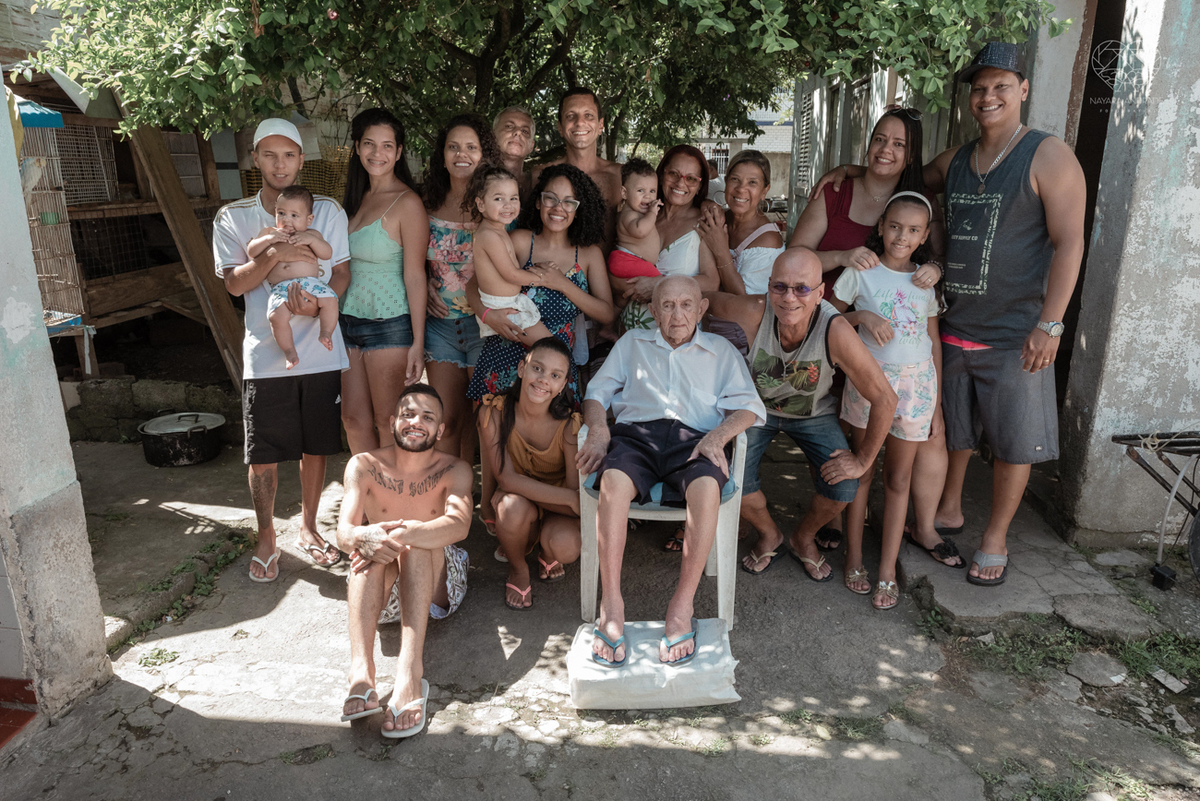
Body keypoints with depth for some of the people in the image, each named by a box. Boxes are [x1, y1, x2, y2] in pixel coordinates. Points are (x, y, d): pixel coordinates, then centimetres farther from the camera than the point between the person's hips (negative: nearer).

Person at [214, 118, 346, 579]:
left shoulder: (328, 211, 5)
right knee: (263, 455, 4)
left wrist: (317, 303, -16)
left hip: (321, 353, 1)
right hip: (266, 358, -1)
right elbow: (234, 283, -4)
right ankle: (266, 538, 23)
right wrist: (274, 255, -20)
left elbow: (342, 273, 3)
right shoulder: (232, 218, 4)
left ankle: (308, 527, 31)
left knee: (317, 447, 11)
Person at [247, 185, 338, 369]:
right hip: (281, 288, -1)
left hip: (310, 283, 1)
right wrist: (268, 239, -8)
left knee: (330, 299, -28)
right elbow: (251, 251, 8)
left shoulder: (312, 235, 19)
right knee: (278, 315, -28)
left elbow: (327, 254, 5)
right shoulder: (269, 232, 19)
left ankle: (326, 333, -11)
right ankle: (289, 351, -11)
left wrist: (311, 240, -10)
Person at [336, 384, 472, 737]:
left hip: (436, 585, -1)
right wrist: (362, 537, -40)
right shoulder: (363, 466, 0)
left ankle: (410, 673, -48)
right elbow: (343, 531, -15)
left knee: (416, 539, -32)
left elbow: (459, 523, -24)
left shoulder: (454, 470, -3)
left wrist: (405, 534, -41)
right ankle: (361, 674, -49)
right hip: (380, 594, 1)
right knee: (373, 544, -31)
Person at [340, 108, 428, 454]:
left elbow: (415, 276, -14)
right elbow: (343, 266, 17)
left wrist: (417, 343, -17)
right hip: (349, 319, 7)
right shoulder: (356, 199, 12)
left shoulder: (407, 203, -11)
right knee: (354, 420, 12)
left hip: (389, 325, -7)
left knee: (388, 424, 3)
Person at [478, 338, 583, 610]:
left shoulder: (570, 423, -20)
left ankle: (548, 555, 9)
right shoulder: (494, 412, -19)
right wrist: (568, 497, -30)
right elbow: (506, 478, -22)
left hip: (556, 514, 0)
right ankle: (518, 569, -1)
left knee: (565, 545, -33)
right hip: (515, 515, 0)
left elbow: (576, 492, -16)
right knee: (513, 506, -35)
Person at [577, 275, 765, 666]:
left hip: (695, 438, 0)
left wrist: (717, 435, -9)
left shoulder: (721, 350, 26)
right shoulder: (632, 343, 30)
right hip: (636, 432, 1)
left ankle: (682, 606, -28)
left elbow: (748, 405, 12)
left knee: (706, 486, -37)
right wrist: (598, 428, -3)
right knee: (613, 479, -36)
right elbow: (597, 392, 19)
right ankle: (611, 605, -31)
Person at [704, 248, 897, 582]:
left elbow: (884, 399, -28)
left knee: (842, 488, -17)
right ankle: (770, 536, 18)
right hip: (757, 408, 1)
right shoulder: (755, 313, -34)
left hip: (814, 415, 0)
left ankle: (803, 539, 19)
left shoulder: (835, 331, -37)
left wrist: (862, 459, -21)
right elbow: (707, 298, -10)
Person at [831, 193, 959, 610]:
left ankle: (888, 569, 13)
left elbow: (934, 342, 11)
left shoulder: (926, 281, 7)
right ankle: (854, 557, 19)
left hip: (915, 384, 2)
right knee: (861, 471, 6)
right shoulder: (861, 271, -1)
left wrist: (936, 400, 9)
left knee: (898, 478, 6)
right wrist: (863, 316, -16)